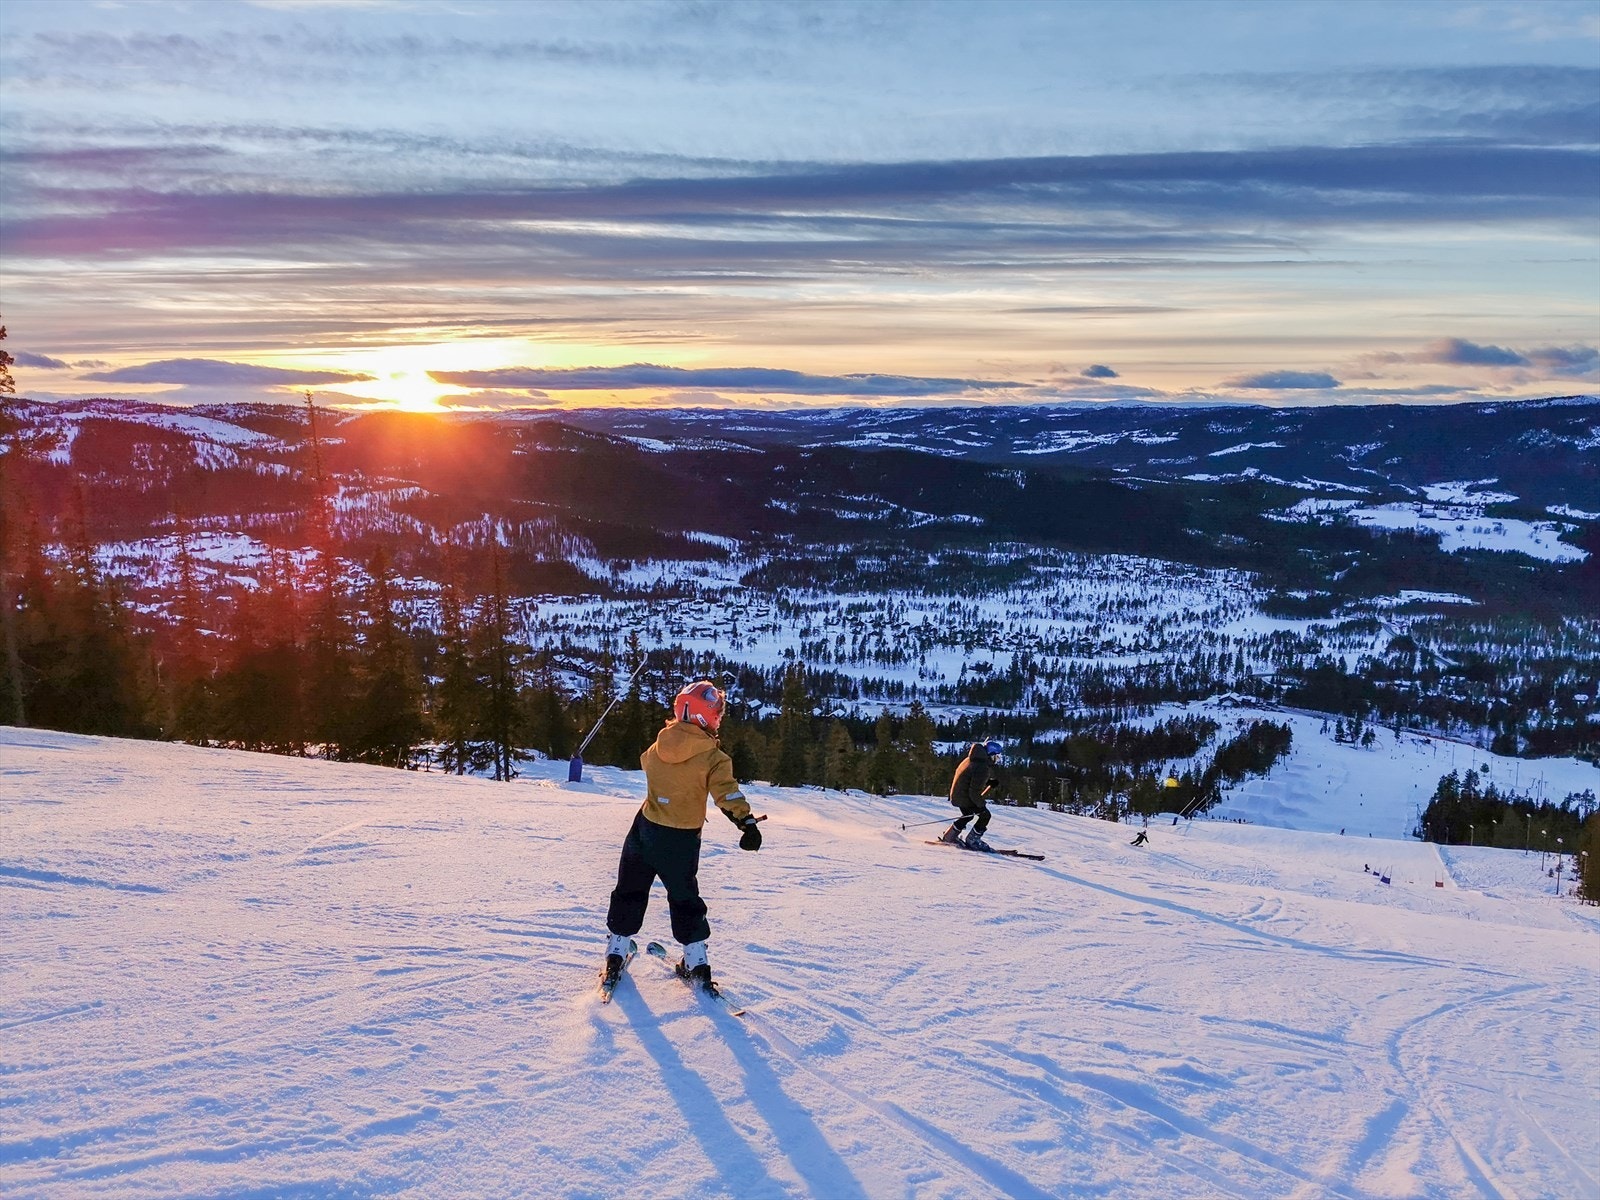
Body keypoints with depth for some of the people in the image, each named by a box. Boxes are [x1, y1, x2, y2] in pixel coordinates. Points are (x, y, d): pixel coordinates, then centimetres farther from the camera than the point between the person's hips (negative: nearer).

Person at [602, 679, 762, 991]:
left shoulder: (659, 745, -3)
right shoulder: (712, 758, -16)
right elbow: (728, 793, -27)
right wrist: (748, 823, -31)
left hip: (646, 828, 2)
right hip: (683, 839, -2)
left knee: (630, 891, 17)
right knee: (684, 897, 15)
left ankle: (615, 955, 20)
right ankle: (696, 963, 15)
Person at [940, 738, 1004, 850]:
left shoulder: (973, 759, 5)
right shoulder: (982, 767, -25)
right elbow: (975, 791, -26)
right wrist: (982, 804, -14)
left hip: (957, 794, 10)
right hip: (965, 797, -10)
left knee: (968, 815, 29)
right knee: (985, 815, -1)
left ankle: (948, 836, 34)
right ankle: (972, 840, 5)